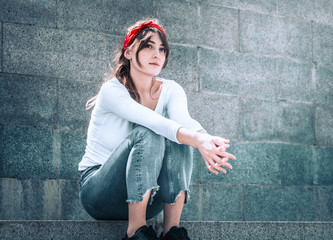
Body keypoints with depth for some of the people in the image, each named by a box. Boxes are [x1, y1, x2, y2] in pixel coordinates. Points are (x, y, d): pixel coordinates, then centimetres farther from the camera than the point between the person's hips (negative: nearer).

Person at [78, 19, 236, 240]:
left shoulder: (171, 91, 0)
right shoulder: (112, 90, -16)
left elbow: (185, 120, -23)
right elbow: (152, 122, -34)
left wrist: (207, 139, -47)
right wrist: (196, 140, -51)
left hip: (144, 196, 5)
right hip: (98, 191, -4)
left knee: (179, 137, -23)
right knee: (147, 135, -31)